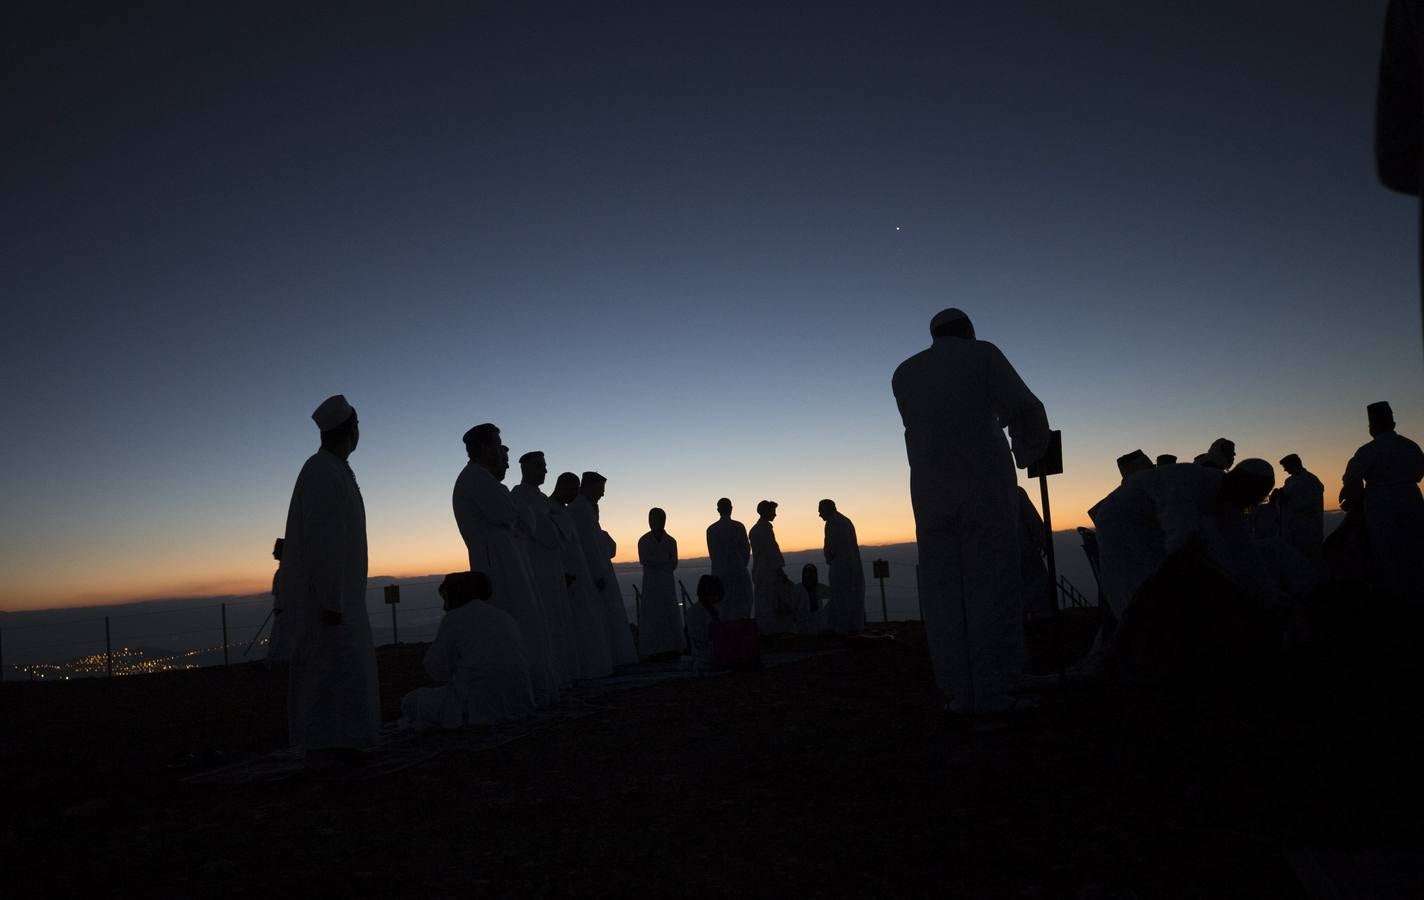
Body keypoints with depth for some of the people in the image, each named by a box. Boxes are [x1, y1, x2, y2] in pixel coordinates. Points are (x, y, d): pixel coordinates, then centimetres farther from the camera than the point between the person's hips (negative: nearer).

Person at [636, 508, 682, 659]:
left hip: (667, 583, 2)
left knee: (670, 616, -1)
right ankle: (653, 650, -7)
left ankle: (671, 649, 1)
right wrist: (664, 560, -11)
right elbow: (643, 560, -11)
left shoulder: (670, 541, 10)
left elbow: (673, 564, 1)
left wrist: (655, 561, -13)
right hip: (651, 583, -2)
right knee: (652, 615, -6)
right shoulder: (644, 541, 4)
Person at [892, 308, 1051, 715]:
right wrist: (1029, 451, 16)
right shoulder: (982, 354, 6)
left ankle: (960, 693, 0)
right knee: (991, 584, -1)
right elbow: (1026, 409, -2)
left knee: (943, 589, 3)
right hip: (986, 485, -3)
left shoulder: (904, 373, 17)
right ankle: (990, 691, -4)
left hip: (931, 491, 3)